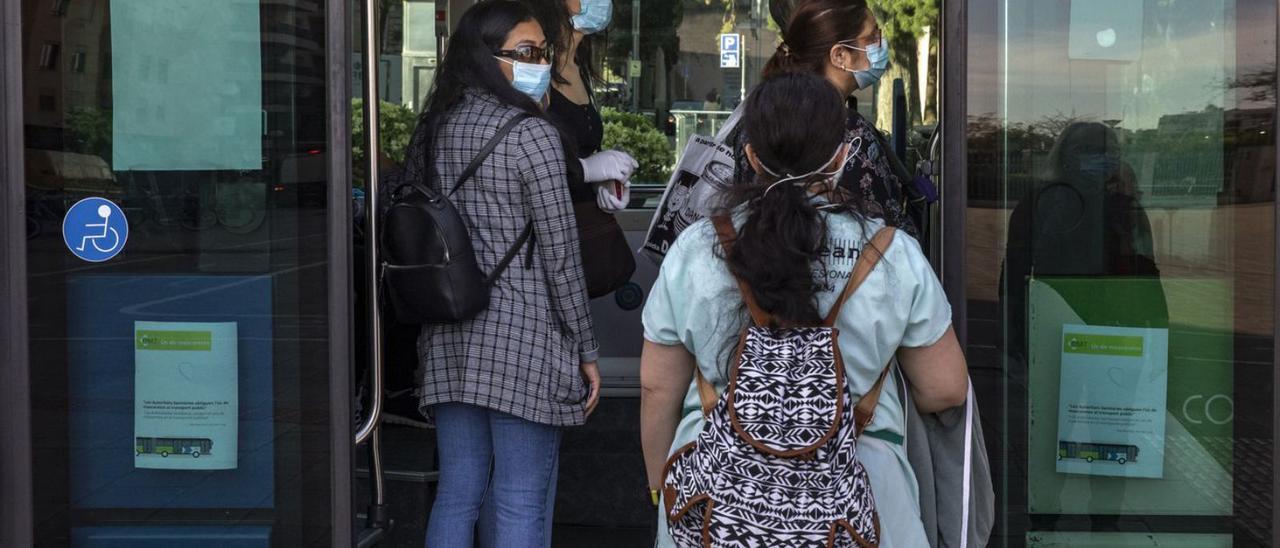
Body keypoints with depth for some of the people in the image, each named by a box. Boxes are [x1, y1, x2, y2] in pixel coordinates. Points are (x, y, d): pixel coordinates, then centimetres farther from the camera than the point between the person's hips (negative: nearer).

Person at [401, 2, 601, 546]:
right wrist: (585, 349, -2)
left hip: (449, 338, 7)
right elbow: (560, 252, -10)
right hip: (522, 337, -7)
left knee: (456, 495, 12)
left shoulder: (434, 127, 10)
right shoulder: (531, 132, -10)